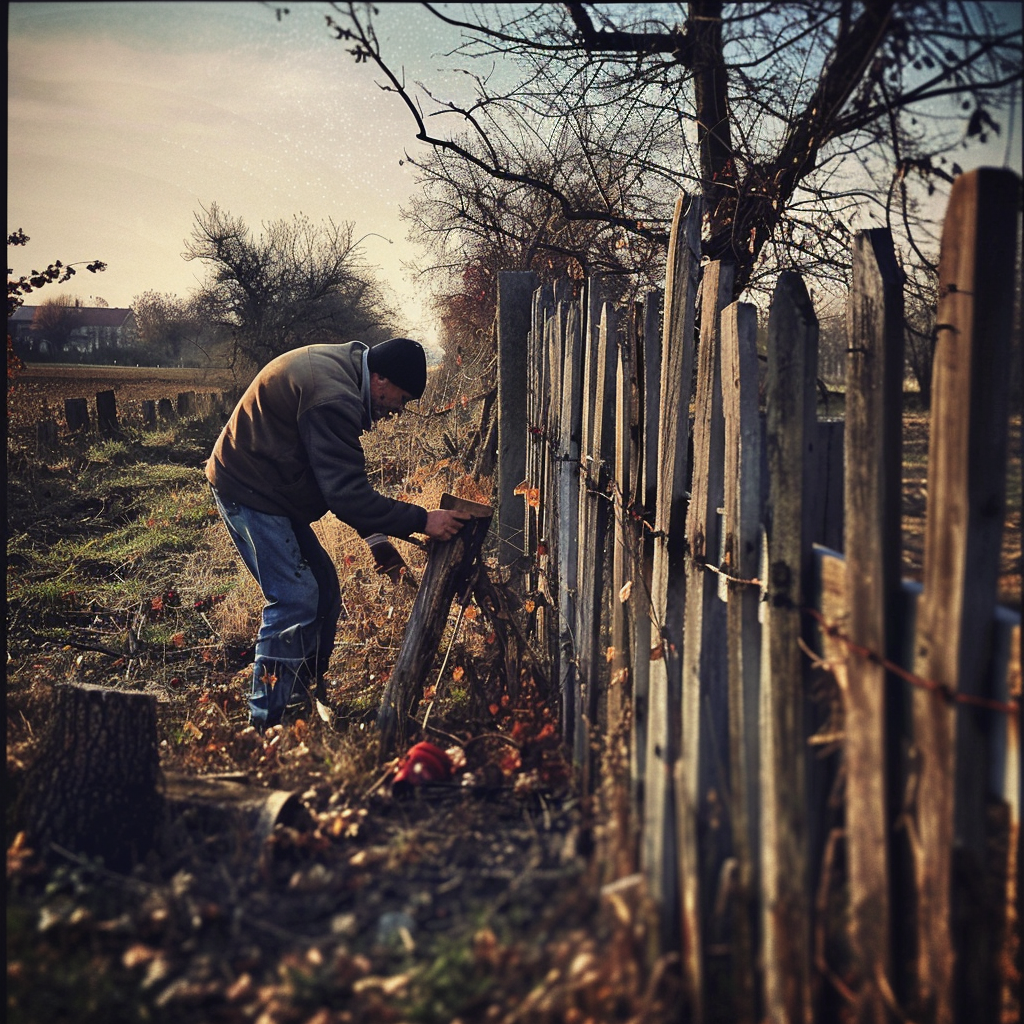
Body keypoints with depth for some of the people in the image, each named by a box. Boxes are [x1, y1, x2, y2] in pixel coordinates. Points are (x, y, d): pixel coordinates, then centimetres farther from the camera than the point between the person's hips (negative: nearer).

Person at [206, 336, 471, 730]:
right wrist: (421, 521, -25)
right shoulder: (333, 397, -27)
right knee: (295, 601, -13)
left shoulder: (339, 368, 8)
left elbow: (343, 480, 15)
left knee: (323, 593, 11)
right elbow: (346, 494, -30)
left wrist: (376, 538, 8)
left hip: (266, 490, 11)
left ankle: (305, 703, 22)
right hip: (250, 492, -11)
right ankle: (268, 722, -7)